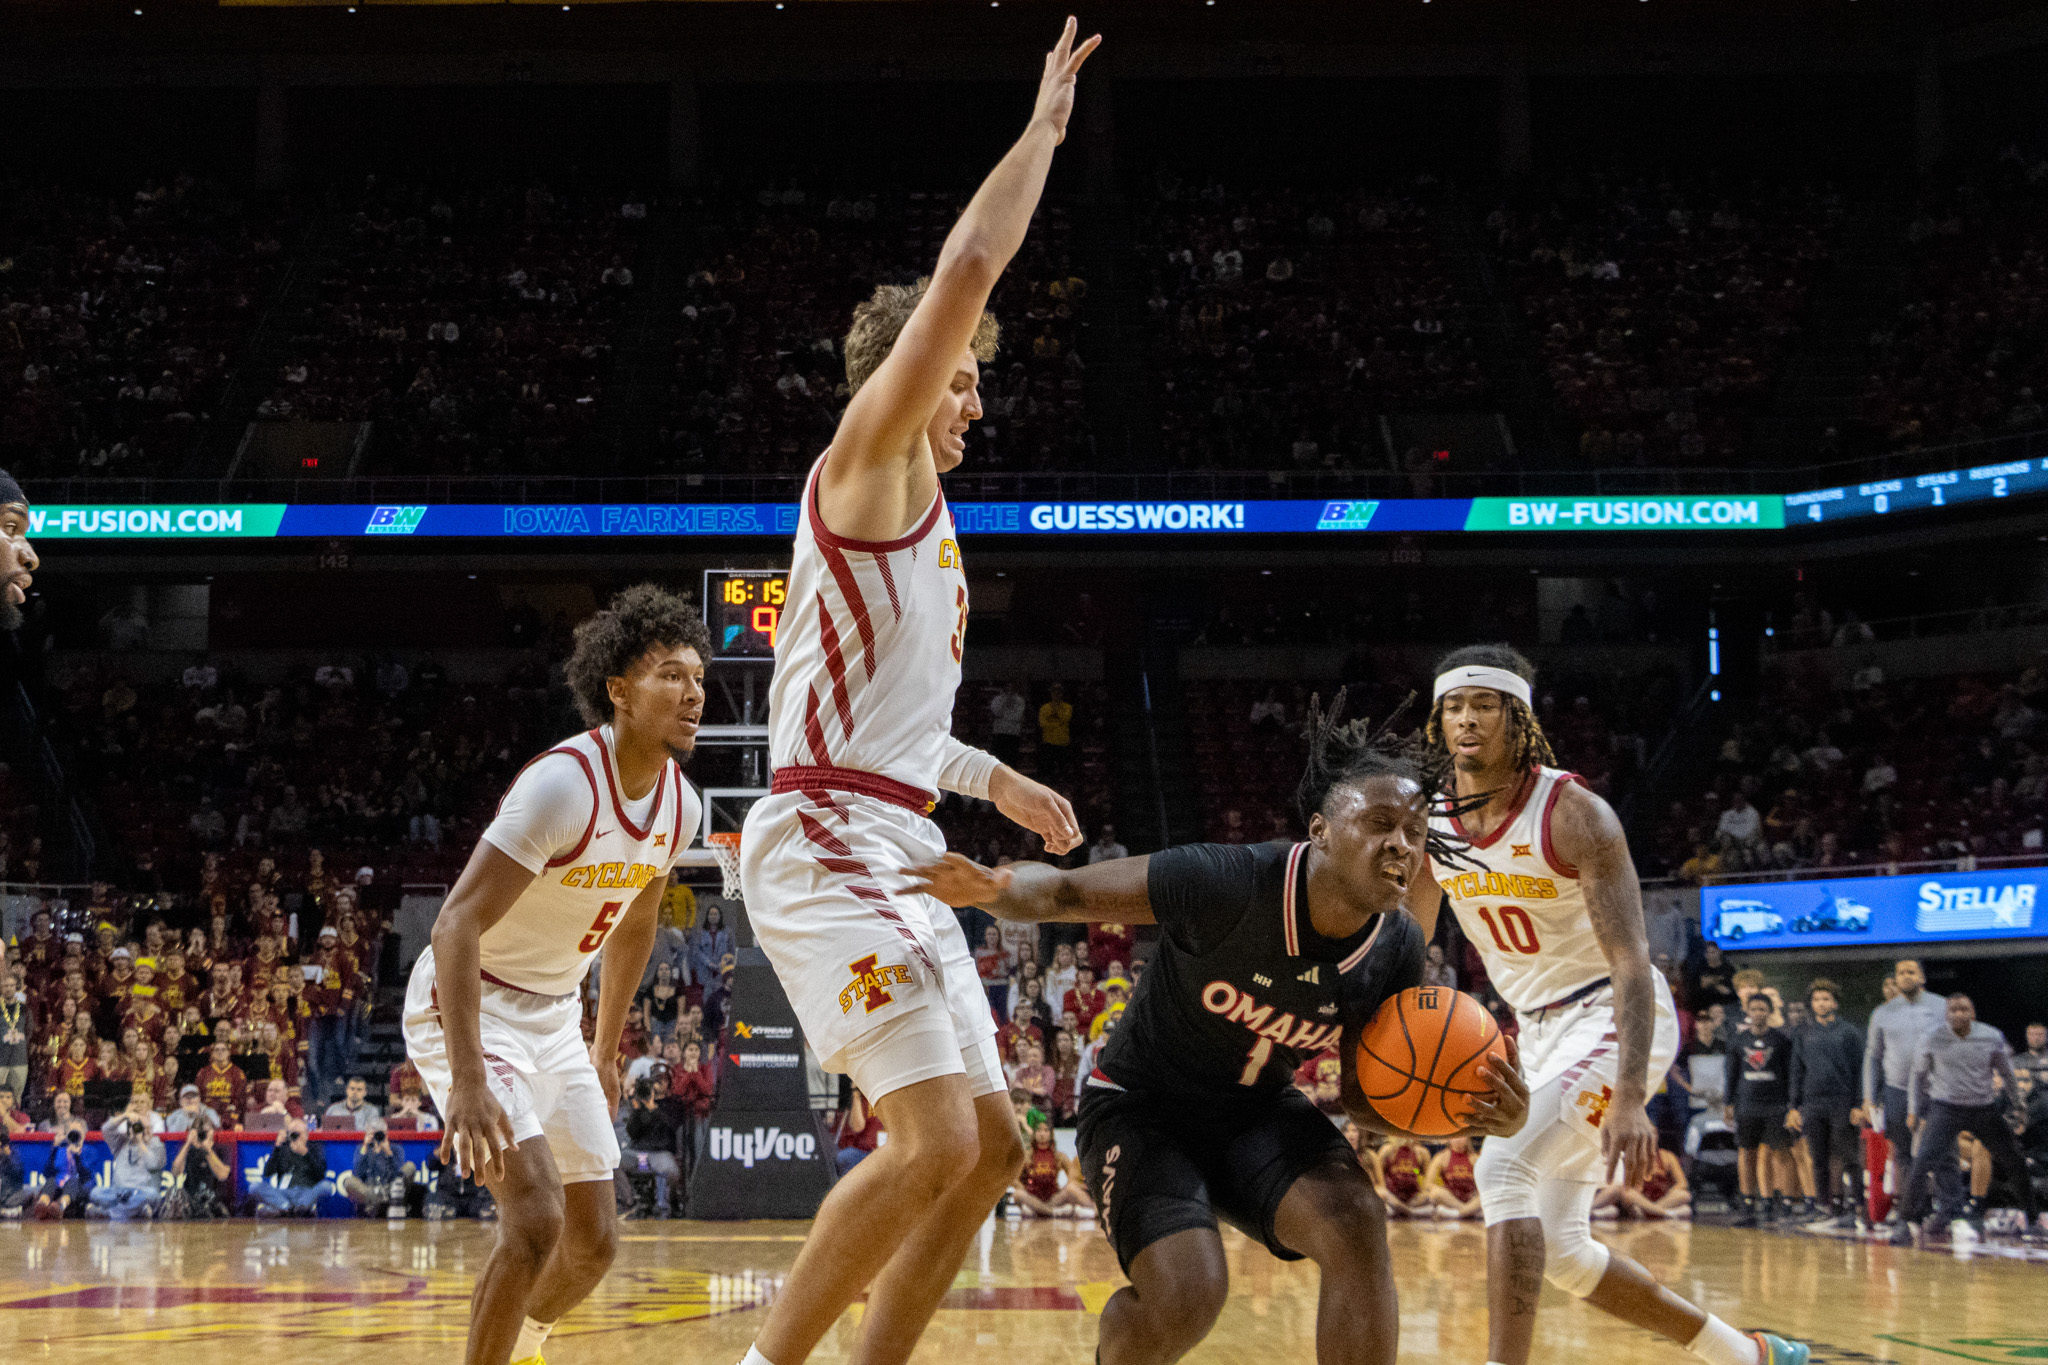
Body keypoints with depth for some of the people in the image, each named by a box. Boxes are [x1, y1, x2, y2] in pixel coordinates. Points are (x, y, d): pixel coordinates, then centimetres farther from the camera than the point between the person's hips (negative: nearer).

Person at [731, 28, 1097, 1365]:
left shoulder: (917, 514, 24)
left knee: (987, 1146, 8)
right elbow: (965, 276, -12)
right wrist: (1042, 130, -4)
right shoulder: (865, 465, -2)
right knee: (935, 1141, -18)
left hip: (893, 854, 10)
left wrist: (990, 776, 29)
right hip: (827, 847, -10)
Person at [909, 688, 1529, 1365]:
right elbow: (1066, 890, -24)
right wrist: (994, 889, -47)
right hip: (1143, 1103, -4)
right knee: (1186, 1296, -25)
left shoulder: (1397, 949, -14)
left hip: (1257, 1109, 4)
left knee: (1355, 1224, -25)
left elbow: (1366, 1095, 0)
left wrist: (1467, 1118, -20)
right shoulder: (1229, 883, -30)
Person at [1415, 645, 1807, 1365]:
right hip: (1539, 1031, 8)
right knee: (1558, 1251, 7)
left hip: (1613, 1017, -8)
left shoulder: (1571, 812, -21)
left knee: (1503, 1170, -28)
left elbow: (1630, 959, -27)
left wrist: (1629, 1100, -37)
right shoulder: (1430, 826, -2)